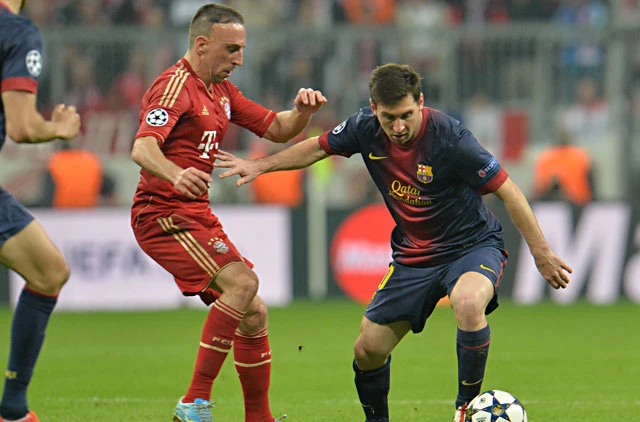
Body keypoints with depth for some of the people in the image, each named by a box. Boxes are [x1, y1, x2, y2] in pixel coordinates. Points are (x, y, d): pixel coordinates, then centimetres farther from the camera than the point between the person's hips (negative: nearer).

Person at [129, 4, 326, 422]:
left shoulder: (221, 90, 16)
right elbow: (143, 147, -29)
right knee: (242, 282, -26)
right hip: (164, 212, -10)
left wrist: (302, 111, -3)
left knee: (254, 313, 8)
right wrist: (175, 174, -51)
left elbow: (277, 129, 20)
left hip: (197, 216, 10)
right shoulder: (175, 86, -14)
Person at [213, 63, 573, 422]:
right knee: (368, 350, 2)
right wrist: (260, 166, 9)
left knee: (468, 302, -38)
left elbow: (507, 190, -19)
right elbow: (319, 147, 12)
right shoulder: (366, 128, -10)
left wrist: (542, 253, -17)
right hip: (413, 254, 5)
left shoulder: (449, 136, -26)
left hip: (472, 245, -5)